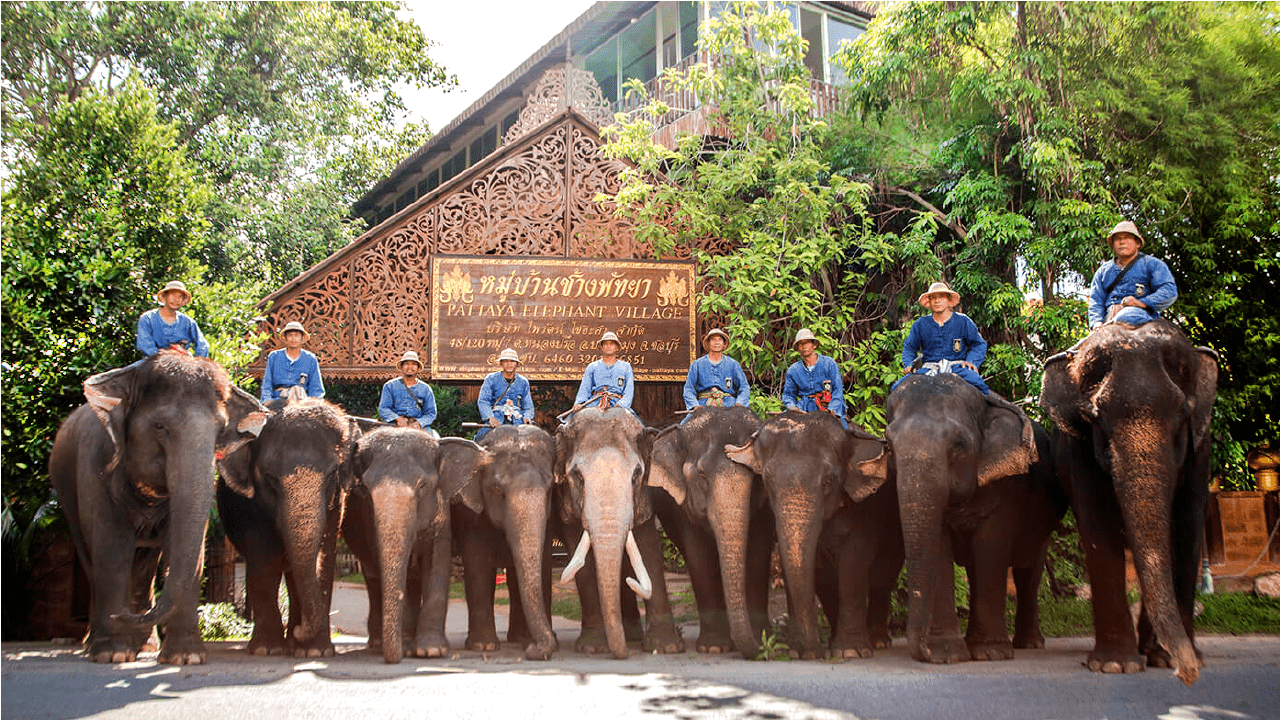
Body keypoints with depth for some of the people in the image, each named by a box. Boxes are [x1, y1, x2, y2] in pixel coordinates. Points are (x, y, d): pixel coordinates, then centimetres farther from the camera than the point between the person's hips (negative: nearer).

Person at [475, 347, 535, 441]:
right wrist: (490, 417, -17)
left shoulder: (523, 382, 18)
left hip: (517, 420, 2)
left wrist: (527, 417, -4)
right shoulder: (491, 379, 10)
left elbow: (528, 405, 20)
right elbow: (483, 401, 2)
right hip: (495, 419, -2)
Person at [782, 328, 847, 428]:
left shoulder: (829, 364, 2)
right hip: (805, 410, 2)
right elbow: (788, 394, 18)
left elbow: (838, 390, -1)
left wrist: (831, 410, -16)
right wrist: (792, 406, -5)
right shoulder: (793, 370, 10)